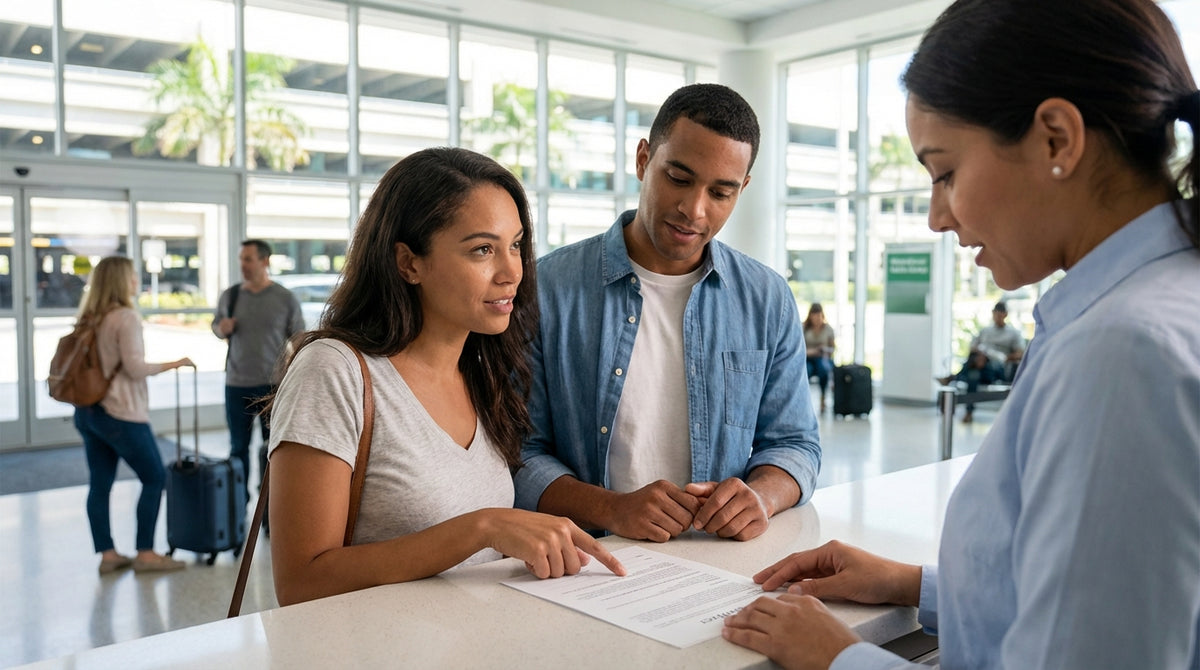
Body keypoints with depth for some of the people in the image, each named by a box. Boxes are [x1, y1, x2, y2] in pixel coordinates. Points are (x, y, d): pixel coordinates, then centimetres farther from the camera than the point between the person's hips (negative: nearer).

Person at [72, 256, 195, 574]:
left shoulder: (89, 318, 10)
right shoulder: (126, 317, -14)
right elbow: (135, 368, -16)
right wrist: (174, 364, -6)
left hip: (87, 411, 8)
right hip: (120, 414, -8)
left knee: (100, 484, 10)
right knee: (155, 478, 4)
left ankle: (107, 554, 16)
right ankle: (145, 553, 7)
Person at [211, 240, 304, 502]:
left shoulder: (286, 299, -4)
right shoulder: (229, 296, 3)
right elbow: (216, 324, 18)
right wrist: (221, 328, -7)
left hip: (273, 384, -2)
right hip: (237, 385, 3)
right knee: (238, 447, 12)